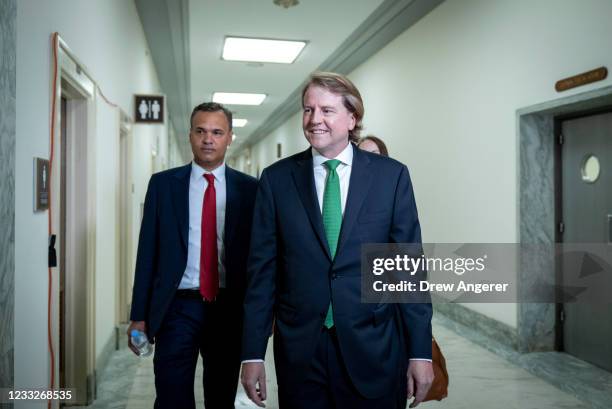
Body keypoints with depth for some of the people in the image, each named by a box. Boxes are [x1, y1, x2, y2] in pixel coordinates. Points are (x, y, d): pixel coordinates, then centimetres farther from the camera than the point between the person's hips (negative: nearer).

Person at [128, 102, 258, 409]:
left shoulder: (248, 188, 1)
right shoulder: (162, 183, 2)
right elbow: (147, 251, 1)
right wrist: (139, 315, -1)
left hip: (230, 310, 1)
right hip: (177, 308, 0)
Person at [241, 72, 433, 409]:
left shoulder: (392, 175, -1)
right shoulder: (276, 179, 1)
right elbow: (262, 269, 1)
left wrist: (420, 351, -2)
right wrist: (252, 353, -1)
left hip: (374, 349, 0)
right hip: (298, 351, 1)